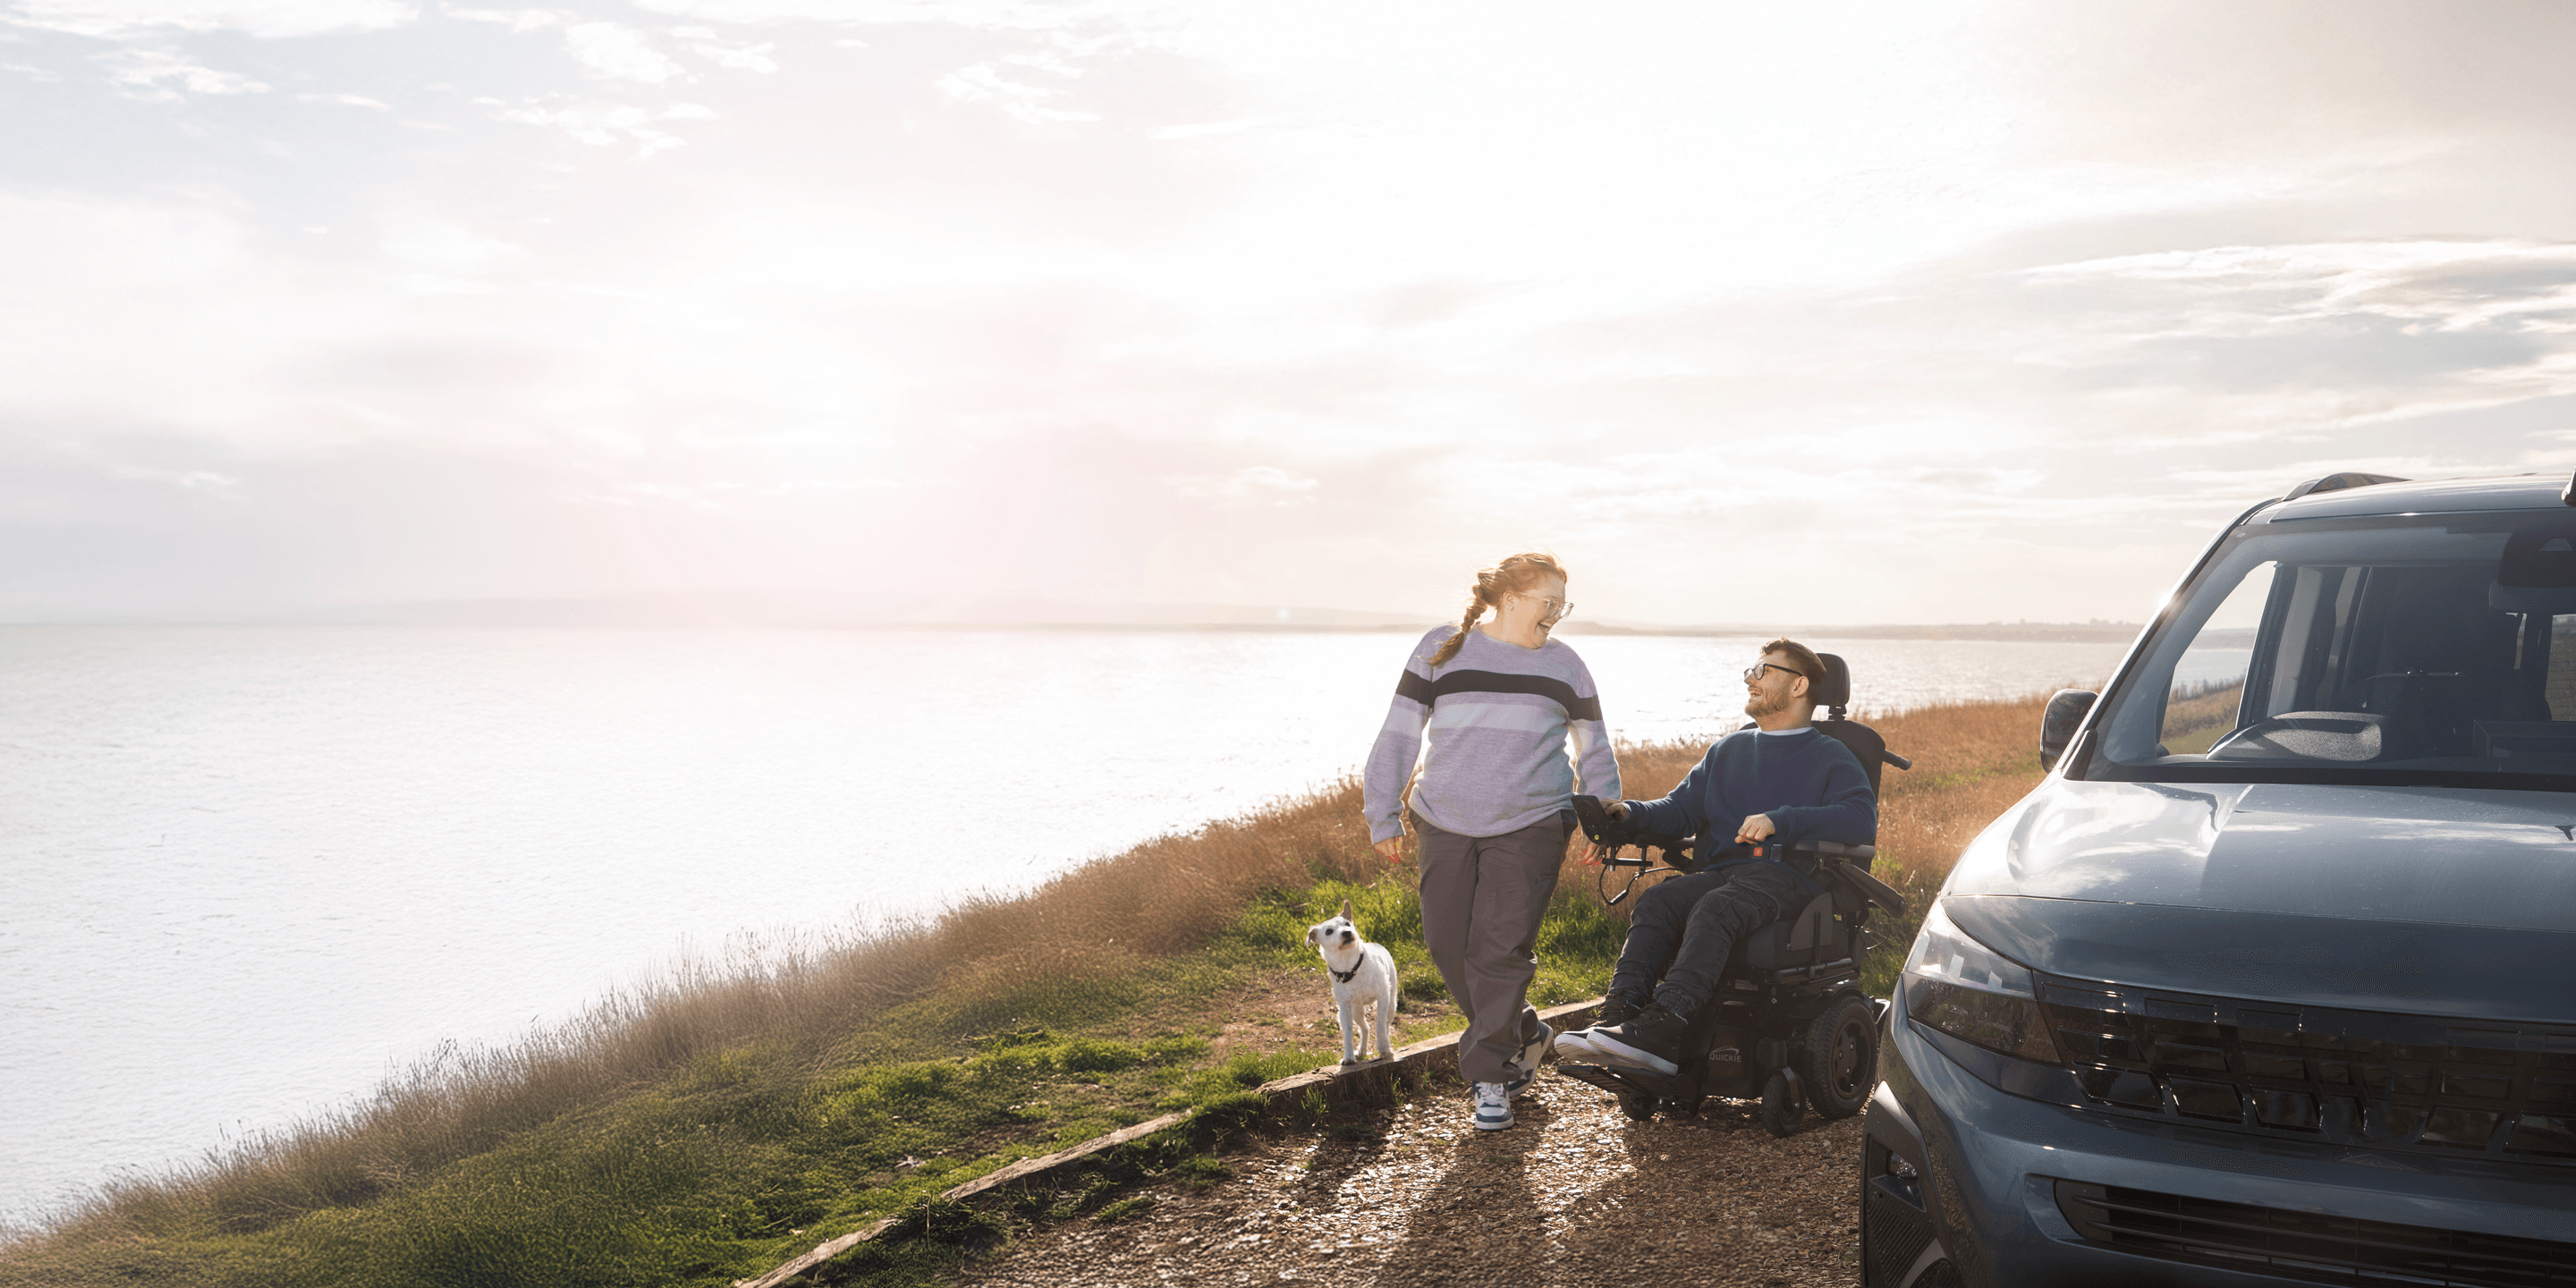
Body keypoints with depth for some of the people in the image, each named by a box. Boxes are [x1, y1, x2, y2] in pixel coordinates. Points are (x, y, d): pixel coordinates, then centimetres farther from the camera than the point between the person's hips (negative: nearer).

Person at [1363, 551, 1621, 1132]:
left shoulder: (1563, 665, 9)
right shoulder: (1441, 650, 3)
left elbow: (1594, 749, 17)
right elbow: (1400, 733, 4)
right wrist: (1384, 816, 1)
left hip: (1531, 828, -1)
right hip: (1446, 827, 1)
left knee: (1501, 950, -8)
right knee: (1448, 945, 4)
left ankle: (1490, 1073, 5)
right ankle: (1525, 1036, 25)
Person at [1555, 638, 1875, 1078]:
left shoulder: (1831, 757, 10)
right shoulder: (1728, 750, 29)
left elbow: (1862, 820, -8)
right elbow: (1681, 809, 22)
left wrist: (1780, 820, -20)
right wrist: (1633, 813, 1)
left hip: (1789, 876, -5)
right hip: (1719, 871, 5)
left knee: (1715, 909, -36)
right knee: (1655, 901, -26)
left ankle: (1662, 1029, -50)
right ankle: (1619, 1016, -41)